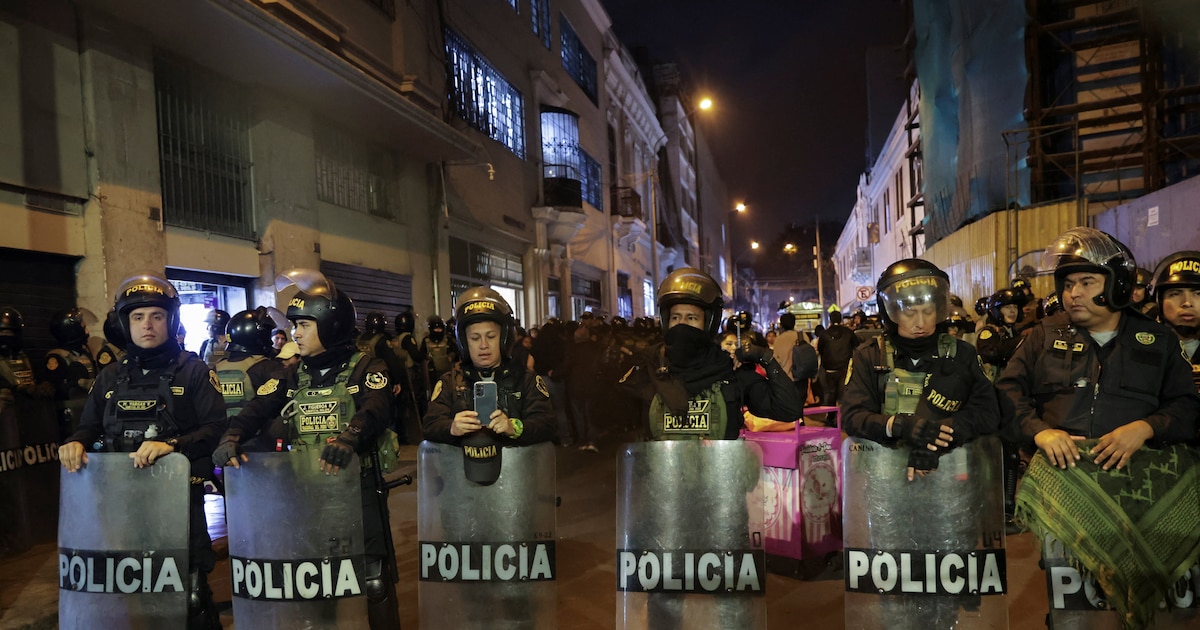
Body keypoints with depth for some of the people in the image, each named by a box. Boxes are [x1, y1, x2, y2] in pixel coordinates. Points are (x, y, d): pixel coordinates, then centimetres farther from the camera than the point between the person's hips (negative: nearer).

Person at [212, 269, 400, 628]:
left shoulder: (366, 368, -5)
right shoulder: (293, 375, 12)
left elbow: (376, 409, -24)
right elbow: (258, 409, 0)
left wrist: (348, 439, -44)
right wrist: (231, 438, -21)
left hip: (356, 488, -5)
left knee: (372, 581, 2)